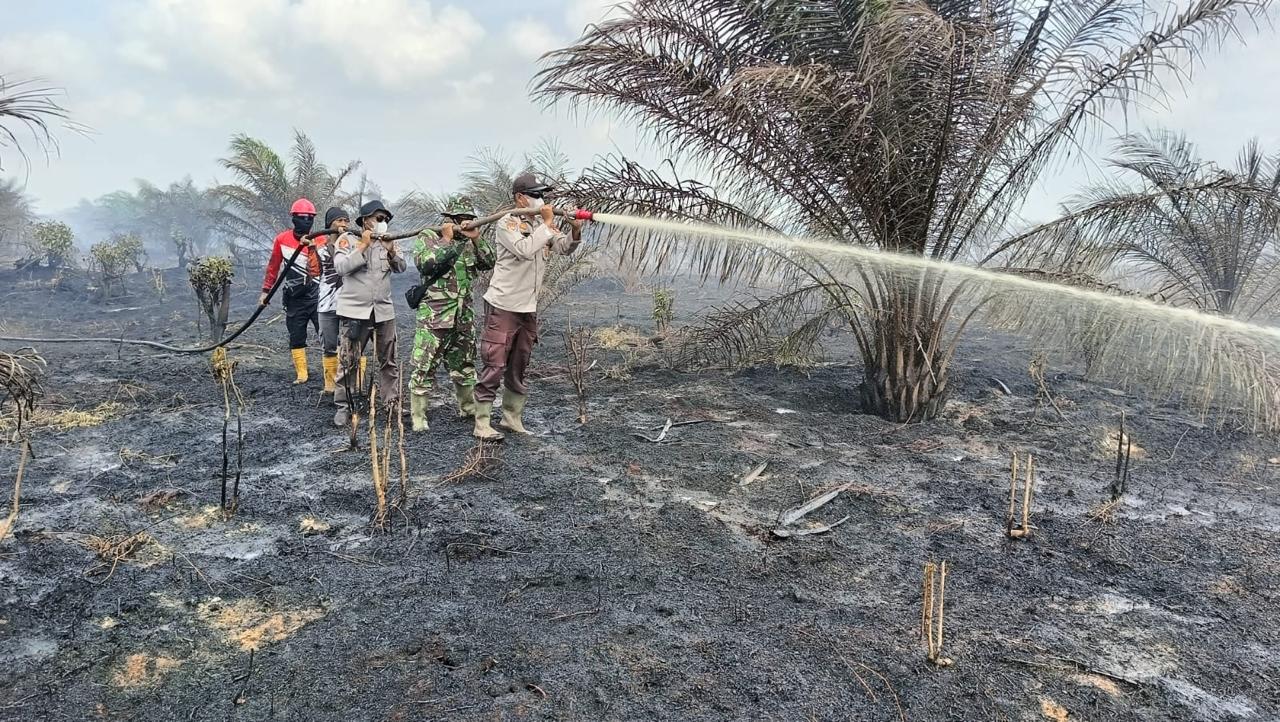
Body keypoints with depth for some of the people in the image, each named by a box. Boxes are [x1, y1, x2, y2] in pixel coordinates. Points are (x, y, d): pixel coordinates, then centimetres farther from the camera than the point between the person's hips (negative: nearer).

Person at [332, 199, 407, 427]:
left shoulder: (386, 241, 10)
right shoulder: (347, 239, -3)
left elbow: (401, 267, 6)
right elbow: (340, 267, -15)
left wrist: (391, 250, -12)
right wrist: (362, 246, -17)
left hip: (384, 310, 4)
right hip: (356, 311, -4)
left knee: (388, 361, 10)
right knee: (348, 361, -2)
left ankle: (392, 402, 20)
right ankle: (344, 407, 6)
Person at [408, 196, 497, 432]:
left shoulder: (469, 242, 12)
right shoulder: (427, 237, -2)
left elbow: (491, 262, 0)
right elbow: (425, 263, -20)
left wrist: (476, 238, -11)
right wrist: (447, 240, -15)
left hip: (464, 317, 5)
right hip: (434, 316, -5)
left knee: (464, 367, 17)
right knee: (424, 368, -5)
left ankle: (469, 408, 32)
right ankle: (418, 416, 4)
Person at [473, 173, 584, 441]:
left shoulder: (543, 223, 10)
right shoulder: (507, 224, -10)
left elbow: (565, 248, 3)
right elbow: (524, 249, -26)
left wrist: (575, 230, -15)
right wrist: (547, 224, -20)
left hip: (528, 308, 7)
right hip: (503, 307, -7)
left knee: (519, 368, 14)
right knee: (494, 367, -6)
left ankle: (512, 418, 25)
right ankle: (482, 424, 0)